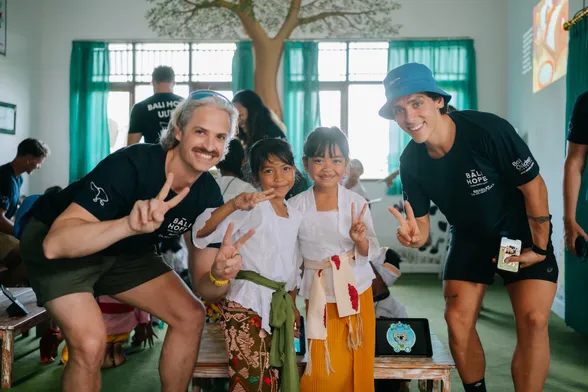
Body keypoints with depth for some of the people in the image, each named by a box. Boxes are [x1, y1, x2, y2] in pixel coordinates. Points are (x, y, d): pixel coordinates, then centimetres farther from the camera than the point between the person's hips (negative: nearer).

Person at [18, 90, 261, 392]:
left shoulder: (208, 194, -14)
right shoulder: (131, 165, -32)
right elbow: (55, 243, -40)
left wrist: (220, 270, -33)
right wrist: (129, 224, -55)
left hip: (125, 251, 6)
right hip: (59, 245, -6)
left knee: (191, 316, -4)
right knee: (90, 343, -25)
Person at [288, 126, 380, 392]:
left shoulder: (357, 203, -8)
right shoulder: (295, 206, -8)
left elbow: (371, 253, -2)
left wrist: (360, 240, -24)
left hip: (356, 291, 1)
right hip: (318, 296, -1)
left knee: (356, 367, 10)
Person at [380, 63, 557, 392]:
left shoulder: (488, 130, -30)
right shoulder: (411, 161, -16)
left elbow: (534, 186, -18)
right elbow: (422, 225, -8)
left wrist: (539, 248, -12)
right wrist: (414, 235, -33)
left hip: (523, 233, -3)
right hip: (470, 238, 4)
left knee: (533, 321, -16)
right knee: (457, 320, -2)